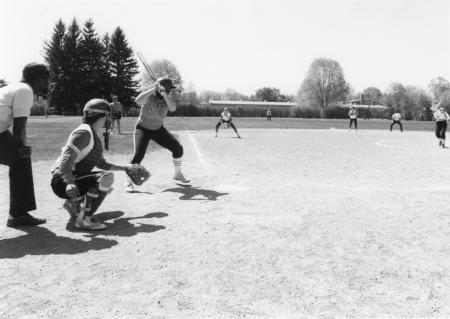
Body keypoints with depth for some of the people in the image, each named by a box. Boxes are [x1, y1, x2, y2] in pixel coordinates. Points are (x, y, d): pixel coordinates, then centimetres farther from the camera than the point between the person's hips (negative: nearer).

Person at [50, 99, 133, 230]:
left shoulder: (95, 136, 17)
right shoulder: (84, 132, -15)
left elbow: (101, 163, 28)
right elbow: (66, 159, -25)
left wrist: (123, 168, 25)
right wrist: (70, 183, -38)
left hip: (75, 178, 10)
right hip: (63, 182, -10)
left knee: (107, 185, 25)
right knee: (106, 177, -28)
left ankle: (73, 203, 16)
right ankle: (84, 219, -25)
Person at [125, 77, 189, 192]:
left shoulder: (168, 98, -9)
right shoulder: (149, 95, -22)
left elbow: (173, 108, -29)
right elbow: (138, 101, -43)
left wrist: (165, 94, -40)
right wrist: (153, 89, -44)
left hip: (158, 130, 5)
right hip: (143, 129, -5)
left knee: (178, 148, -1)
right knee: (139, 154, -23)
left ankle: (177, 174, 20)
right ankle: (129, 182, -7)